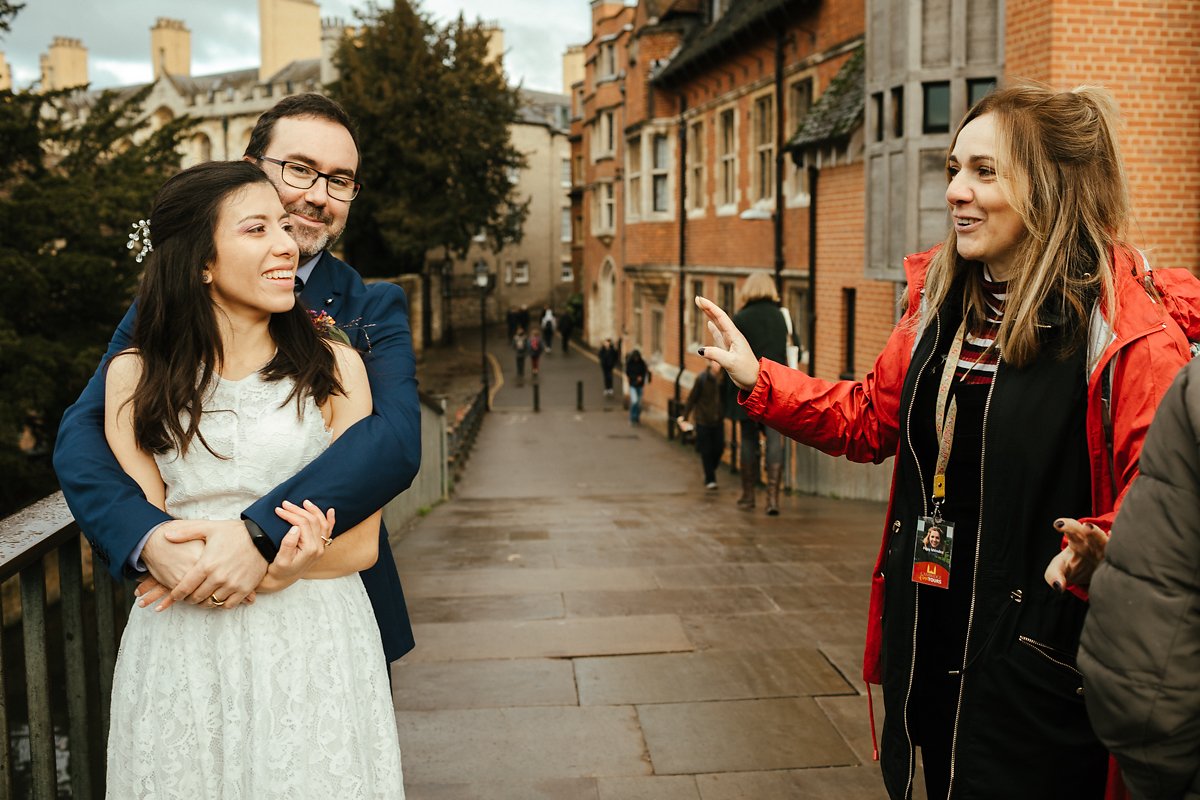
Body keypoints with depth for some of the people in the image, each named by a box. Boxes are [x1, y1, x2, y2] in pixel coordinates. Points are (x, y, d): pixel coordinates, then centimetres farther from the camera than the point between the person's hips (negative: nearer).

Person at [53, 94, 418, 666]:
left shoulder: (374, 310, -6)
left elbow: (395, 439, -23)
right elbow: (83, 432, -11)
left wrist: (262, 533, -35)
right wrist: (146, 538, -30)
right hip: (195, 617, 1)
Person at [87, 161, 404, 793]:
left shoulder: (334, 366, -2)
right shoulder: (133, 375, 2)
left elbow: (361, 543, -3)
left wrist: (278, 572, -22)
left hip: (313, 640, 0)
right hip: (180, 651, 1)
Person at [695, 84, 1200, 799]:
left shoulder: (1131, 332, -16)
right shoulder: (942, 302, 5)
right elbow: (871, 419, 15)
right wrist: (759, 381, 5)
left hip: (1038, 660, -6)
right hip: (928, 643, 7)